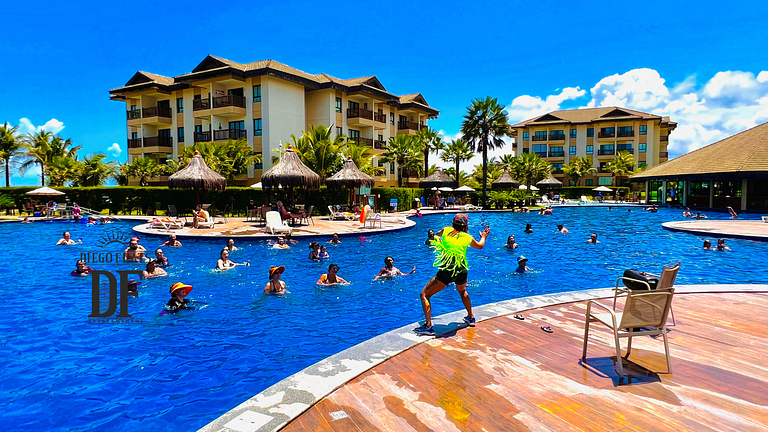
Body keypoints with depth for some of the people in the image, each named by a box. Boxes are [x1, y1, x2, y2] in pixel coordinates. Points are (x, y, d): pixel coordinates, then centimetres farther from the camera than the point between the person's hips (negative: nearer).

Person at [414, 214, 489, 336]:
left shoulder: (446, 231, 3)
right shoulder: (467, 238, 10)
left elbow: (437, 234, 27)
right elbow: (480, 246, 31)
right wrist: (483, 236, 51)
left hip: (446, 272, -4)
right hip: (461, 271, 4)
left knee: (424, 295, 4)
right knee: (462, 291, 38)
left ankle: (428, 326, -7)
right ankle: (471, 317, 48)